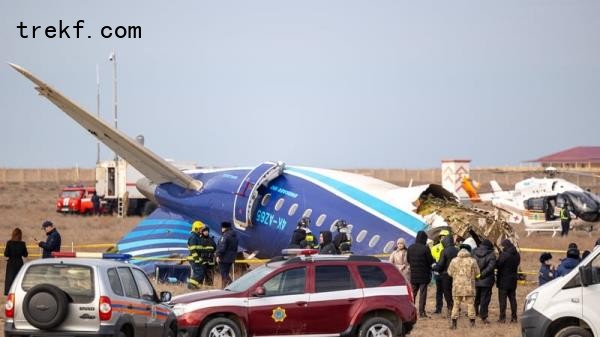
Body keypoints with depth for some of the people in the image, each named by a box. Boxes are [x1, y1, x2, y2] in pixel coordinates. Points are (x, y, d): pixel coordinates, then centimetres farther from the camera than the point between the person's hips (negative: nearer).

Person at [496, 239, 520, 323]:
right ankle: (514, 317, 13)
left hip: (504, 280, -7)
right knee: (512, 299, 12)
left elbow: (498, 265, -17)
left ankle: (502, 318, -3)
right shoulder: (517, 255, 4)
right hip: (513, 281, 7)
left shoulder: (504, 255, -19)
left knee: (502, 299, -1)